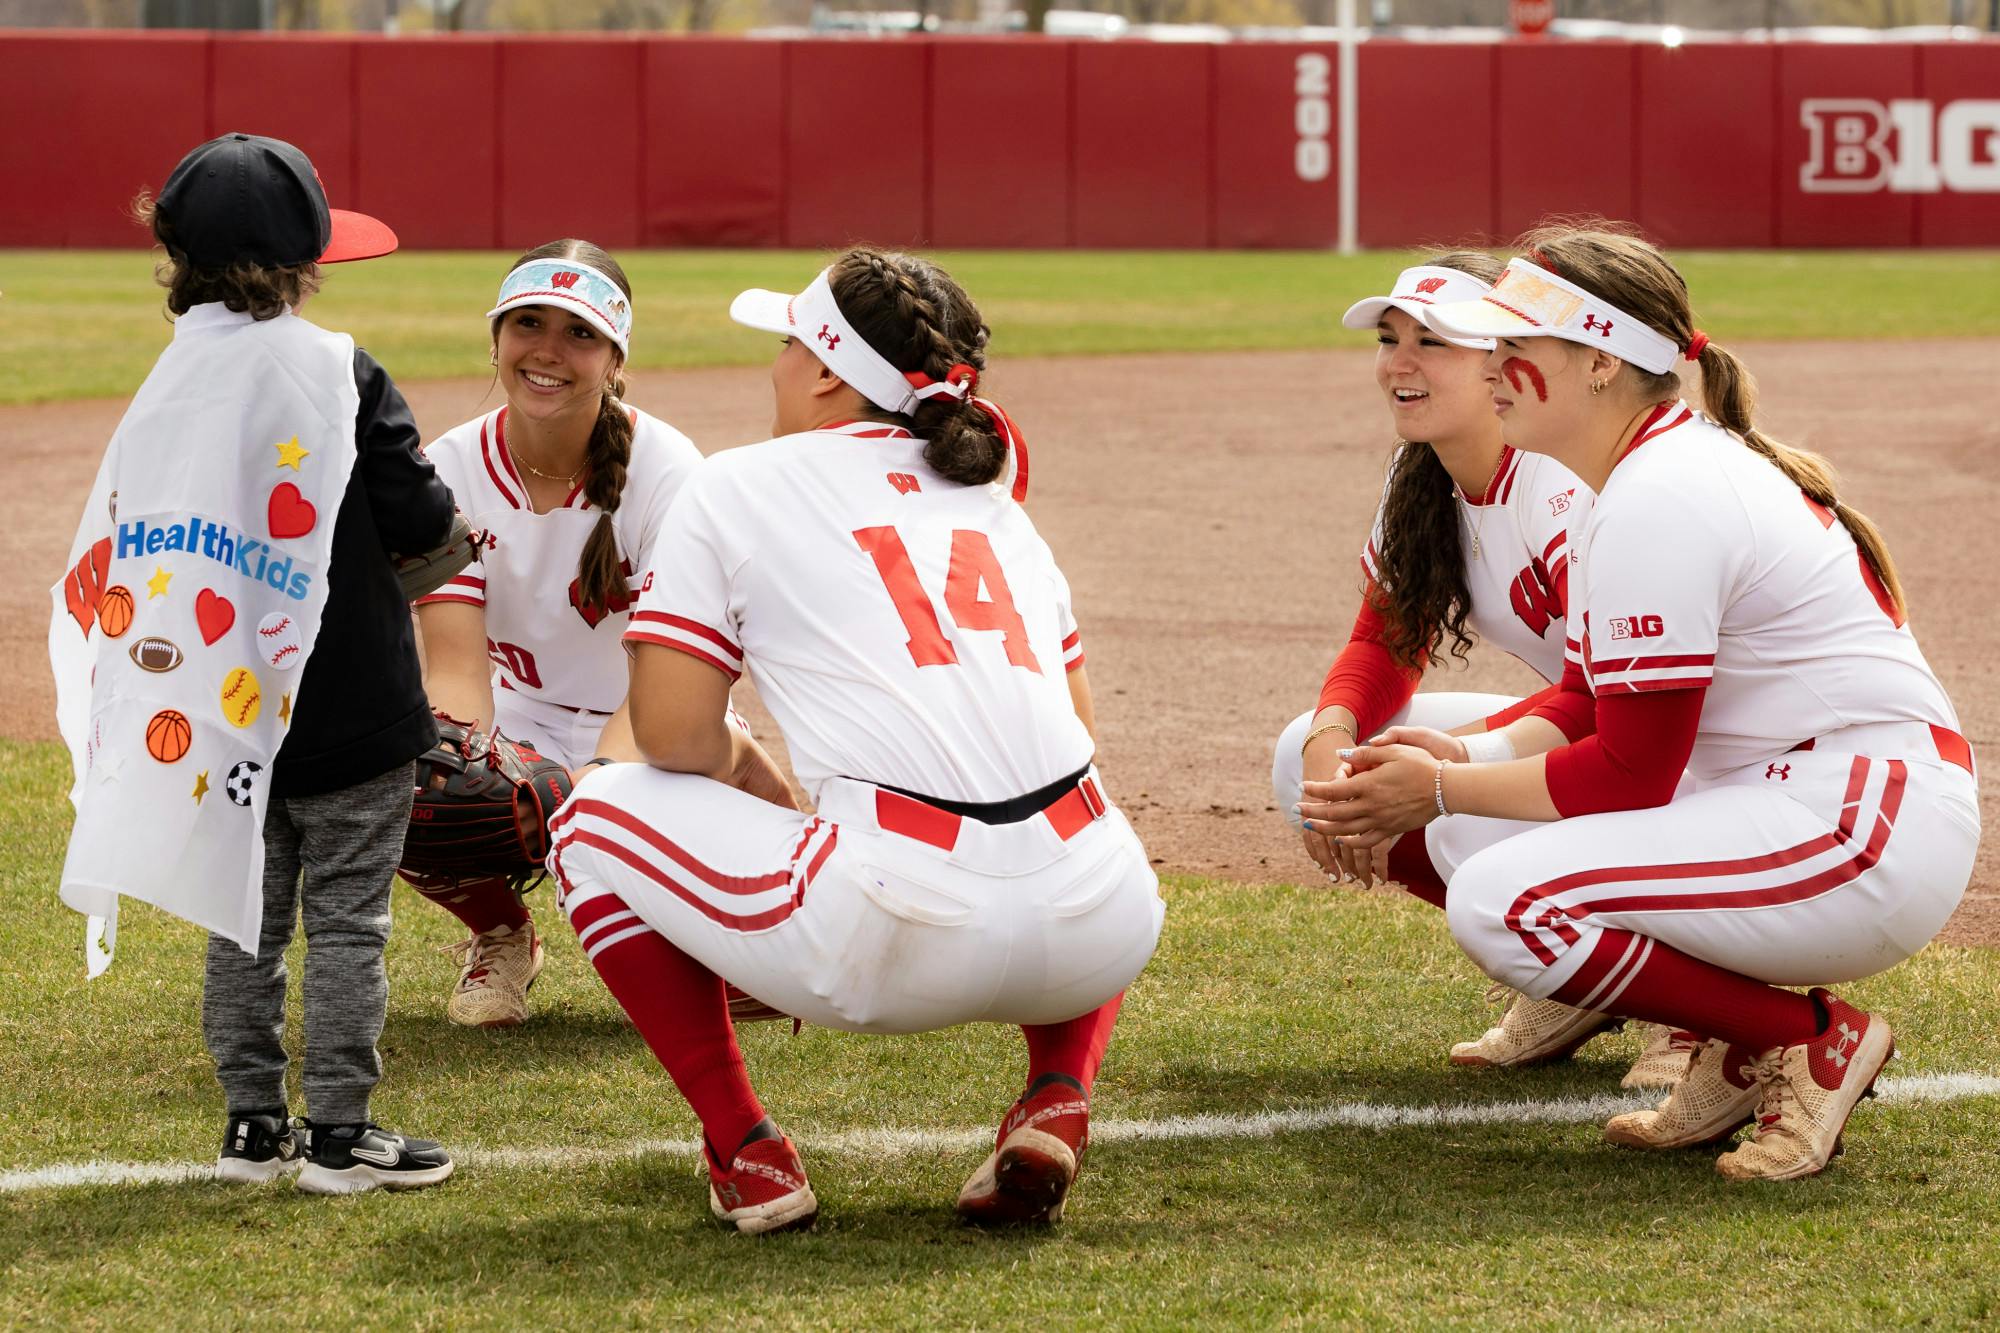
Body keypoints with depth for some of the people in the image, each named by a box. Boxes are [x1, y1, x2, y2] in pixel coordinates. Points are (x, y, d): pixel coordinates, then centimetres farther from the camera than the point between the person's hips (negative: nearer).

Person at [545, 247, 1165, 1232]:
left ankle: (743, 1150, 10)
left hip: (894, 942, -5)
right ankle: (1056, 1102, 14)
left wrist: (739, 761, 25)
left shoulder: (738, 487, 9)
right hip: (1093, 943, 5)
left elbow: (674, 735, 3)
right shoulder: (992, 496, 24)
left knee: (599, 812, 19)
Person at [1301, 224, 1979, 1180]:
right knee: (1469, 833, 8)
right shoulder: (1676, 462, 14)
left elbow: (1631, 776, -17)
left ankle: (1813, 1042, -7)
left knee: (1502, 902, -21)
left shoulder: (1658, 502, -18)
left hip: (1862, 837, -11)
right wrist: (1466, 760, 1)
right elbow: (1601, 702, 18)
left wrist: (1440, 790, -8)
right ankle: (1737, 1059, 10)